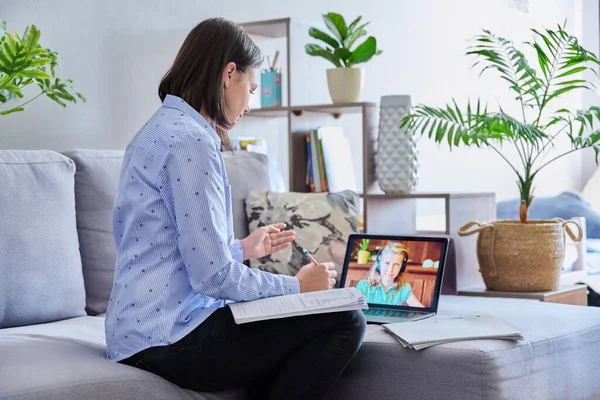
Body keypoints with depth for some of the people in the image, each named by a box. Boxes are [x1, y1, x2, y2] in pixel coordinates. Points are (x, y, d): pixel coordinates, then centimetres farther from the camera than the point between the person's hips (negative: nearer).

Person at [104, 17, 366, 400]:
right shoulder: (191, 140, -16)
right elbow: (213, 277, -19)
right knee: (345, 322, -8)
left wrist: (242, 249, 25)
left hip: (144, 331, 10)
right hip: (169, 340, -10)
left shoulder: (159, 129, 14)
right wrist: (296, 285, -6)